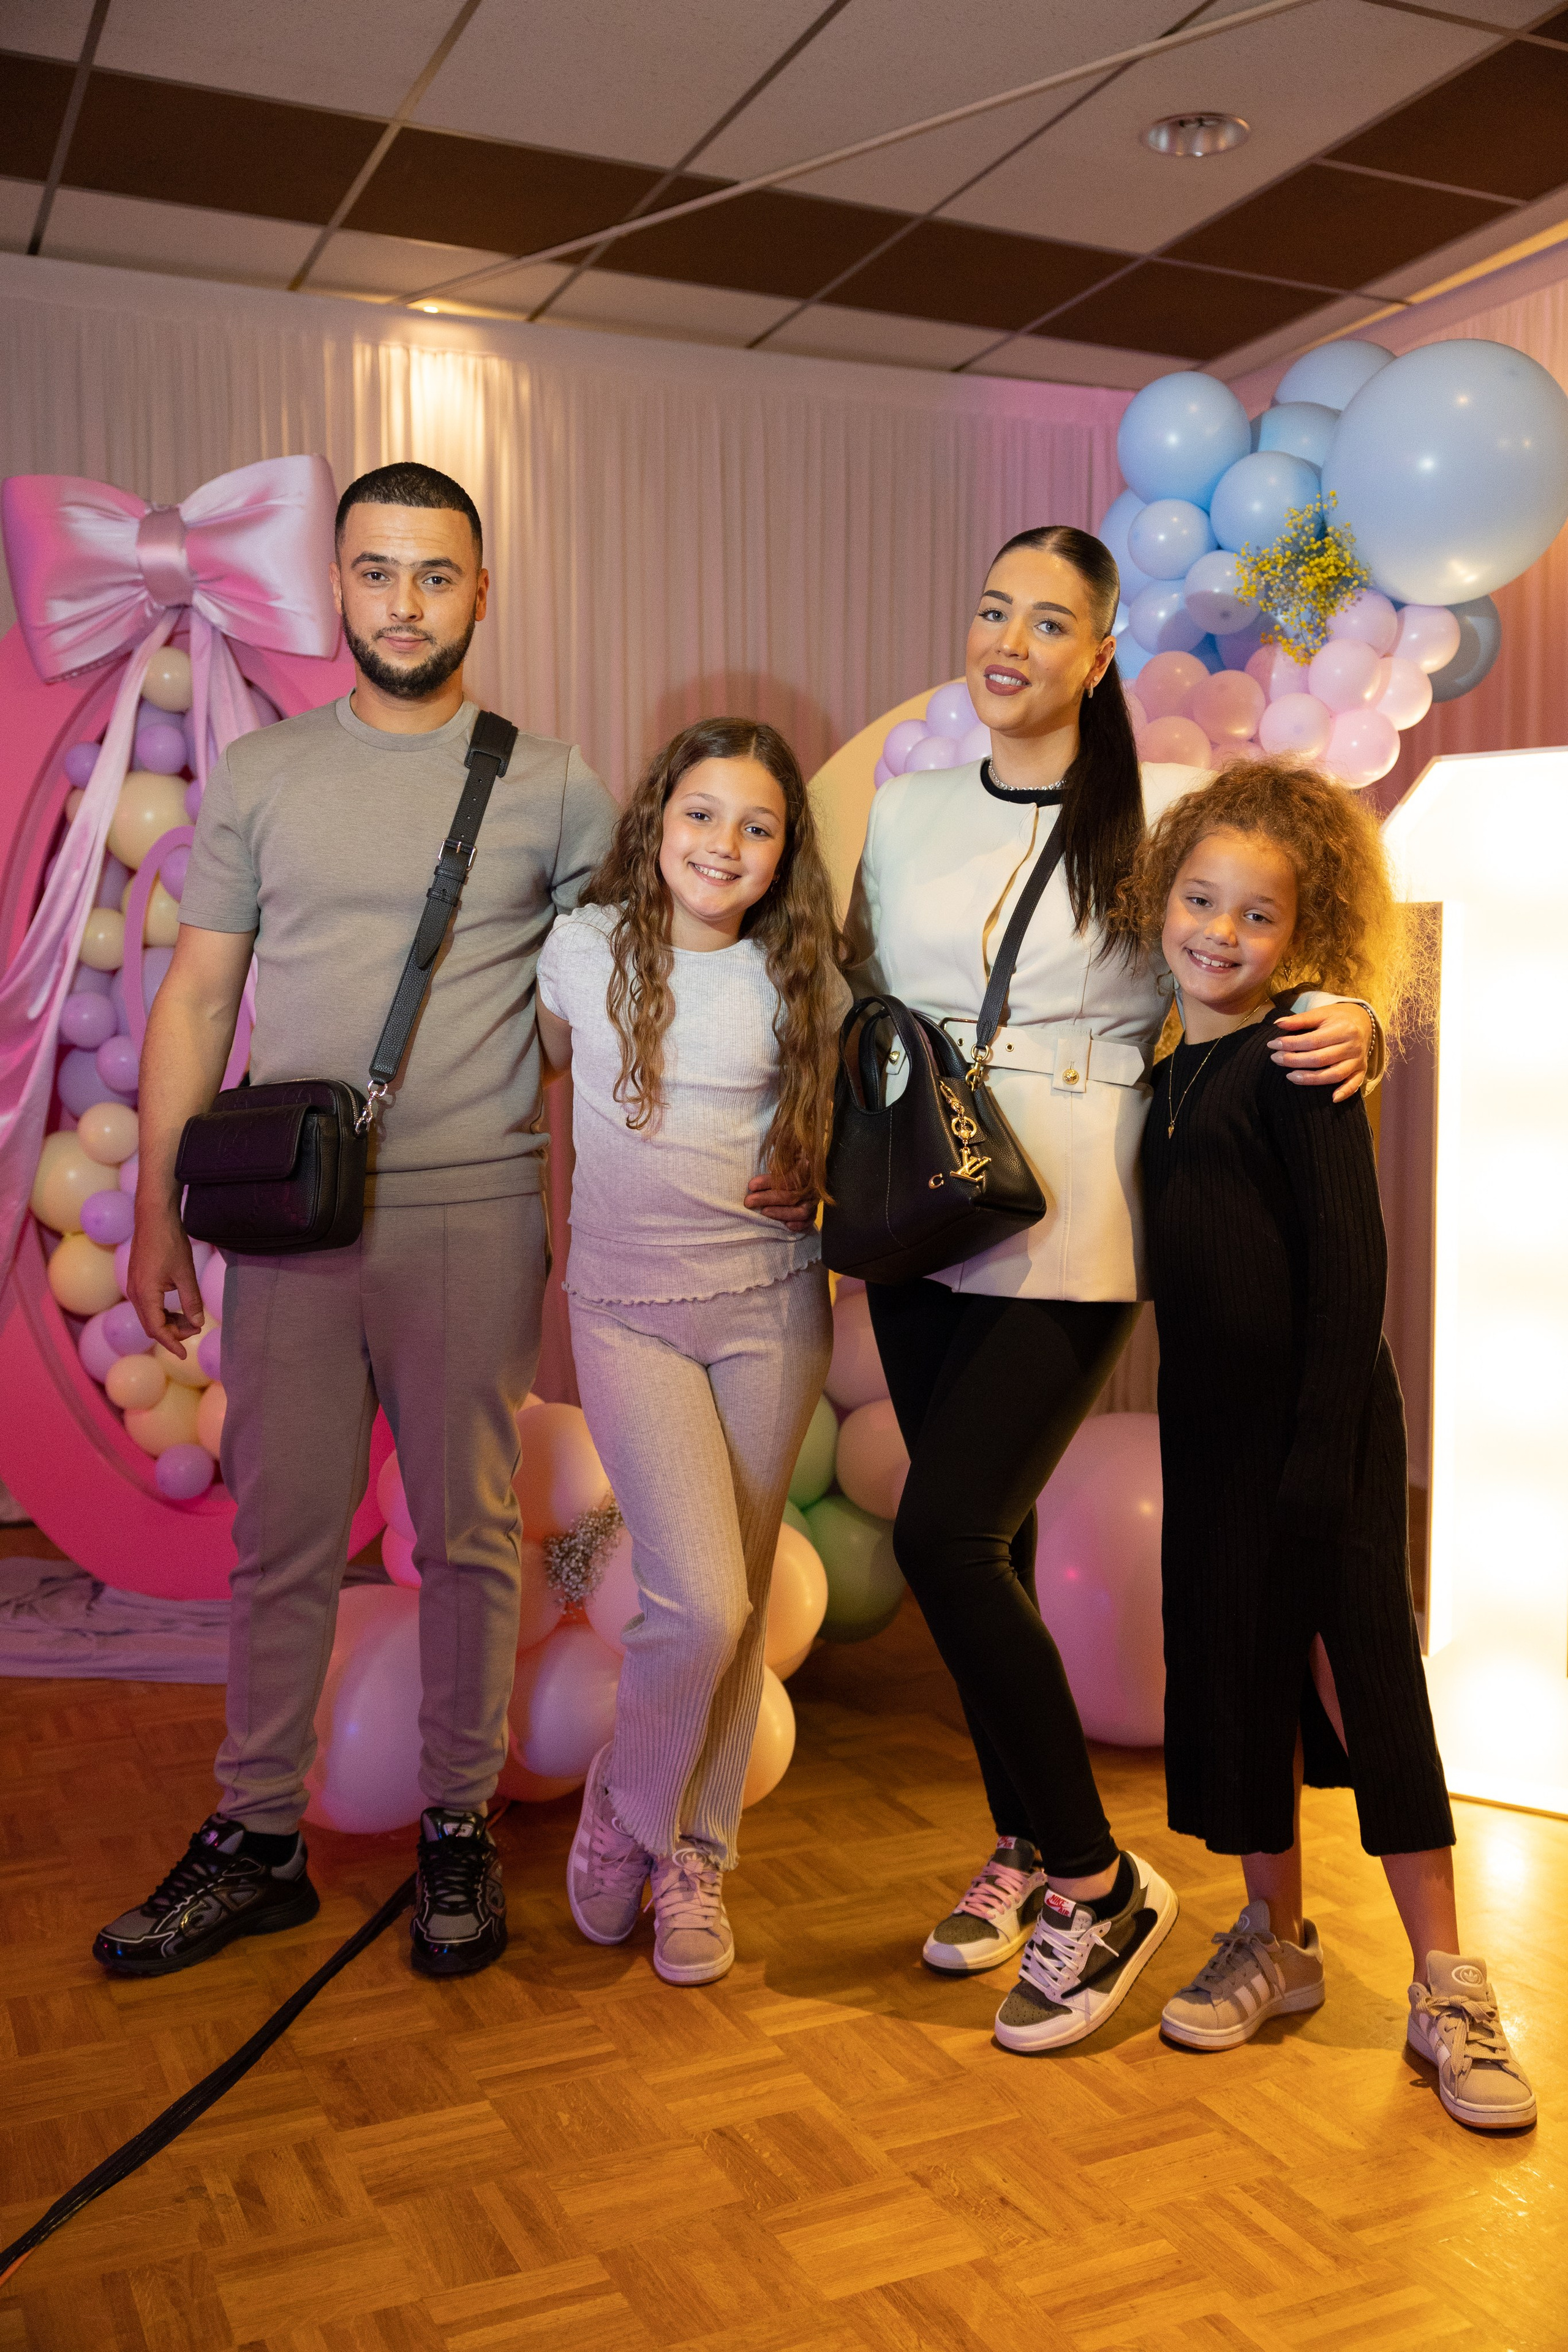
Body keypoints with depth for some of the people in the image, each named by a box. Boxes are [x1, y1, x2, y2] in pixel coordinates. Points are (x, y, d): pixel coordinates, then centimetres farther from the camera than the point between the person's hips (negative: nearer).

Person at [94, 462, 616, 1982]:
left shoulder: (550, 785, 4)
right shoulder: (259, 776, 9)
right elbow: (195, 1001, 10)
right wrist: (157, 1213, 6)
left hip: (474, 1219, -1)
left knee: (468, 1532, 6)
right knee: (281, 1539, 7)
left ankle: (457, 1829, 21)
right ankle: (259, 1838, 21)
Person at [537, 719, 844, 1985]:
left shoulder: (802, 980, -1)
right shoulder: (585, 948, -2)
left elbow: (842, 1109, 15)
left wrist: (815, 1176, -3)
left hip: (772, 1307, 2)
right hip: (628, 1304, -2)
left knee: (737, 1605, 8)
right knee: (702, 1602, -13)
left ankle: (695, 1859, 27)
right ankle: (623, 1809, 16)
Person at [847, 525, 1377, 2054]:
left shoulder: (1160, 815, -1)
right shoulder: (904, 812, 11)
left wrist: (1350, 1023, -18)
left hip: (1071, 1237, -5)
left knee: (945, 1533, -15)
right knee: (981, 1544, 10)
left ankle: (1096, 1885, 2)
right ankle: (1024, 1844, 30)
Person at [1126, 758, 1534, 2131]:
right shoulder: (1169, 1074, 10)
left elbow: (1352, 1262, -16)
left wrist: (1323, 1450, -18)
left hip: (1320, 1414, -7)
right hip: (1209, 1415, 7)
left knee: (1363, 1677, -2)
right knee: (1231, 1670, 12)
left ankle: (1447, 1985, 13)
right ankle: (1276, 1942, 28)